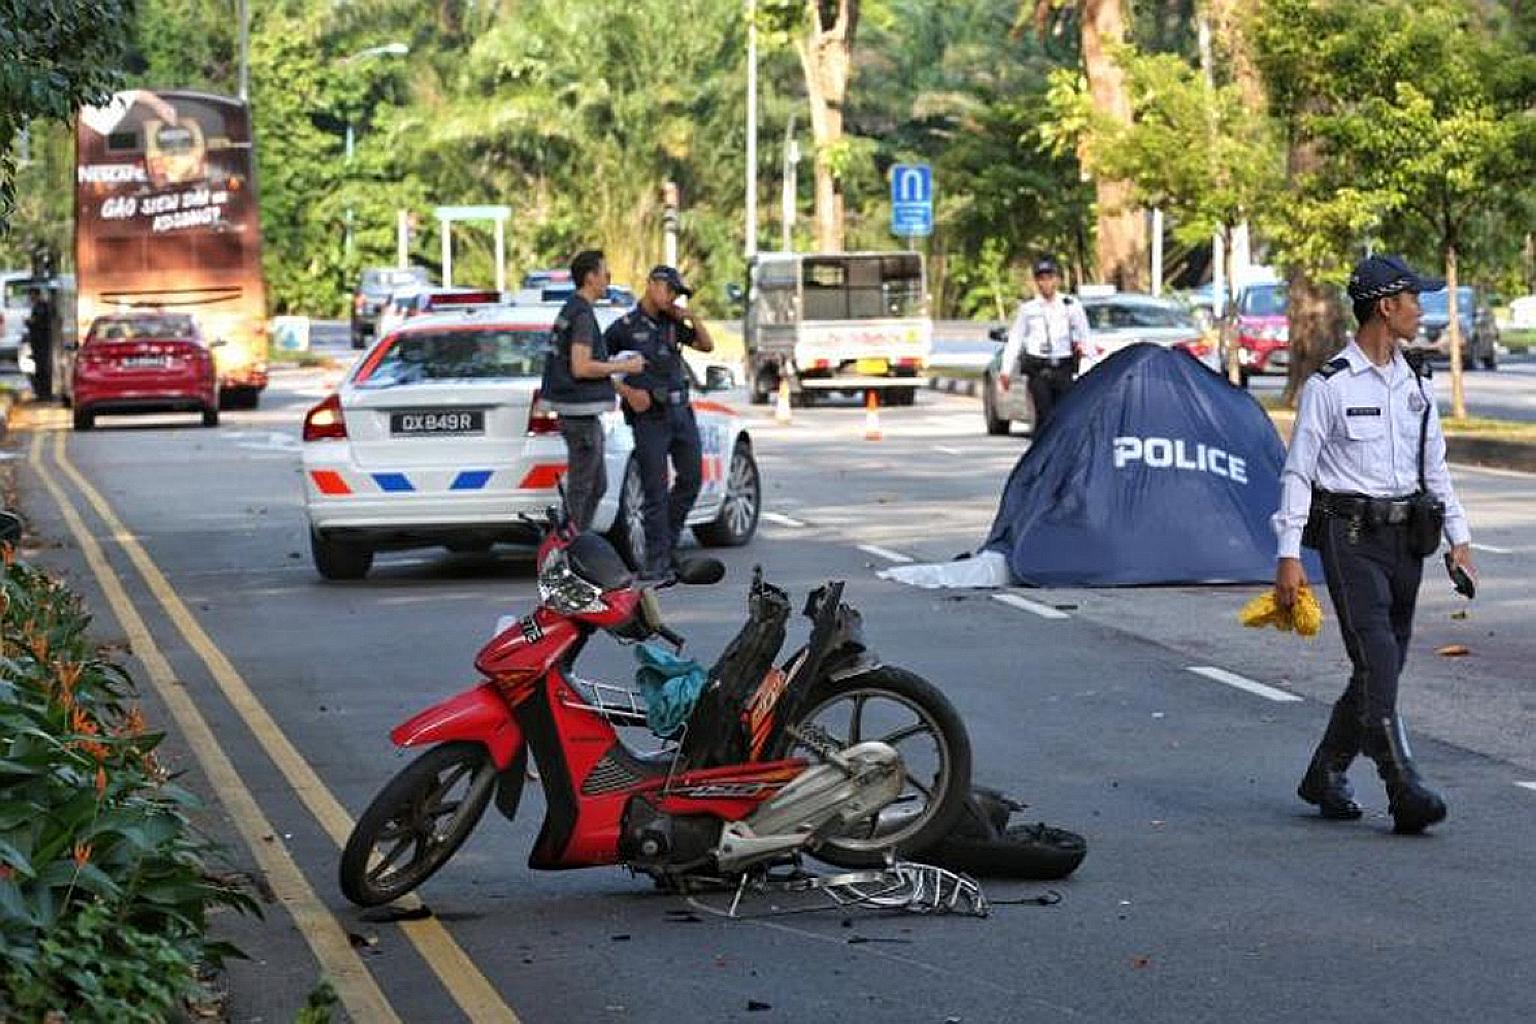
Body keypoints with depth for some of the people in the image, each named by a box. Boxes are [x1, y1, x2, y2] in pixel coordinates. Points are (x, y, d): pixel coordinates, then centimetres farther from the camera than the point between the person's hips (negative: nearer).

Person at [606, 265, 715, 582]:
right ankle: (656, 560, -4)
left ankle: (667, 542, 26)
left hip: (682, 413, 6)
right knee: (656, 490, -7)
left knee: (691, 478, 11)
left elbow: (707, 345, 20)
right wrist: (627, 392, -13)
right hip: (650, 417, -6)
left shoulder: (672, 324, 14)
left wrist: (692, 318, 5)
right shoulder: (625, 327, -2)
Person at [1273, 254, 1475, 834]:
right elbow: (1297, 473, -5)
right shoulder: (1329, 385, -6)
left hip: (1406, 537, 7)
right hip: (1350, 537, -7)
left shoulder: (1416, 387, 13)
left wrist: (1459, 537, 16)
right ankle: (1405, 792, -19)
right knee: (1377, 661, -15)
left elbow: (1435, 466, 22)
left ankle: (1325, 775, 23)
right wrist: (1289, 555, -10)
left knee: (1382, 666, 9)